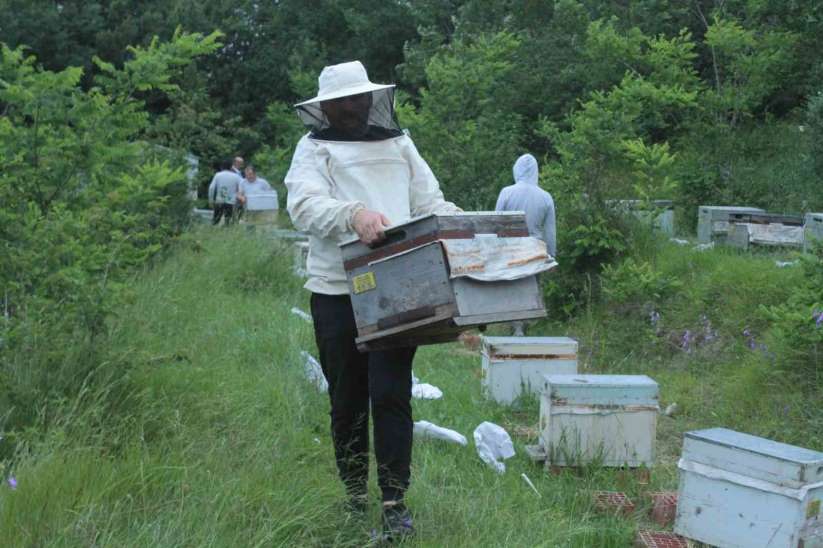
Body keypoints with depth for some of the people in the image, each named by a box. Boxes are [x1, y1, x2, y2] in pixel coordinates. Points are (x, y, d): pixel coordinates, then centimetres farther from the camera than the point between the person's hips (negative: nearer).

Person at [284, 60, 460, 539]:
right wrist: (354, 214, -32)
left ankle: (395, 503, 2)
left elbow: (429, 200, 16)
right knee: (348, 399, 10)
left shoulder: (398, 144, 16)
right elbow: (305, 204, -14)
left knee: (392, 395, -4)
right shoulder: (314, 149, 5)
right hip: (337, 291, -1)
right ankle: (356, 496, 26)